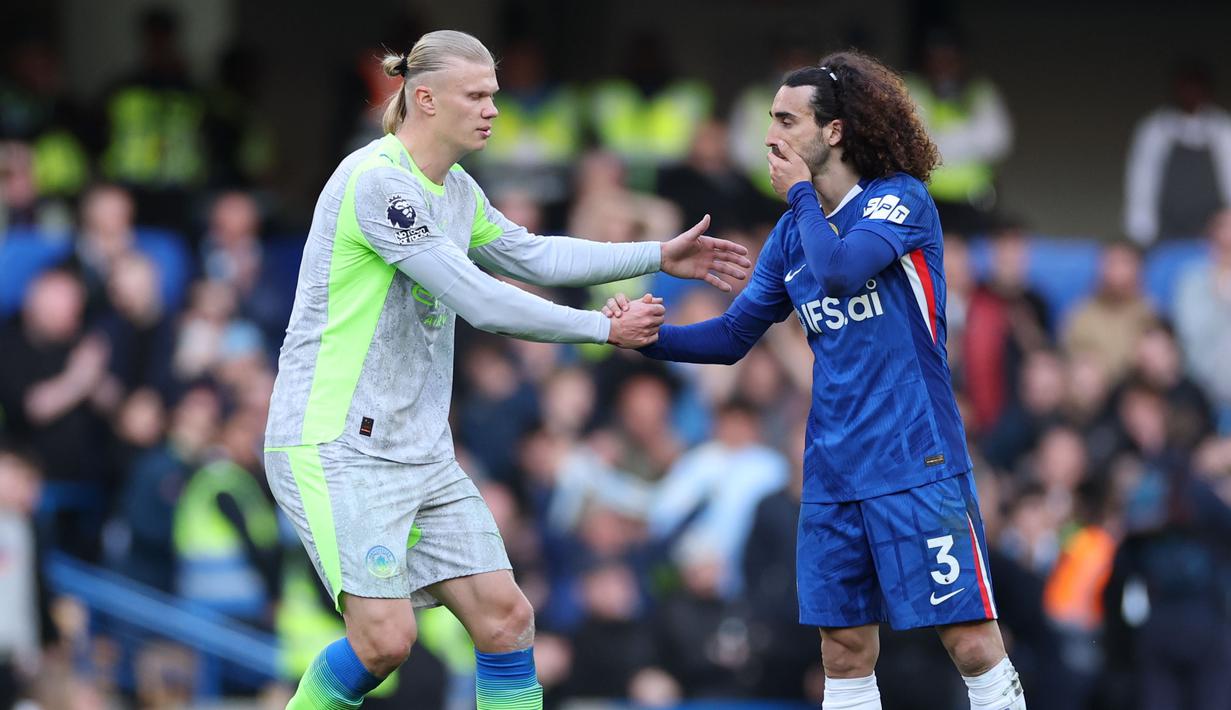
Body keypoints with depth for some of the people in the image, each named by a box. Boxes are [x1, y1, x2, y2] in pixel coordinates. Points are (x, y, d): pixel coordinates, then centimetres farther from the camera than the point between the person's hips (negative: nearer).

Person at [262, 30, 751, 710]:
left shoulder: (456, 191, 11)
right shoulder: (377, 181, -18)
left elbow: (534, 256, 25)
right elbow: (479, 301, -20)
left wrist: (659, 256, 18)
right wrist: (605, 328, -13)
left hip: (421, 451, 9)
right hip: (336, 447, -9)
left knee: (505, 616, 0)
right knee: (385, 636, -18)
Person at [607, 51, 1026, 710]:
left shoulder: (900, 198, -6)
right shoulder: (790, 233, 13)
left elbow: (839, 269, -24)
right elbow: (732, 335, 17)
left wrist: (800, 192, -9)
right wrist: (649, 335, 1)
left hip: (917, 464, -6)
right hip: (834, 475, 6)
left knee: (974, 647, -10)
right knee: (845, 653, 7)